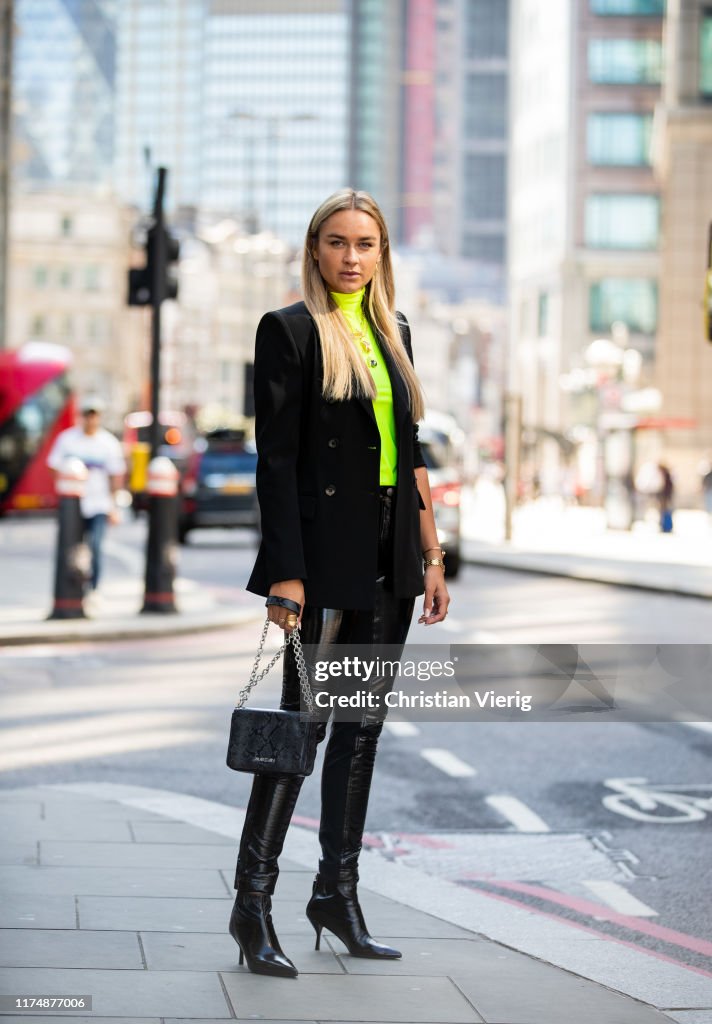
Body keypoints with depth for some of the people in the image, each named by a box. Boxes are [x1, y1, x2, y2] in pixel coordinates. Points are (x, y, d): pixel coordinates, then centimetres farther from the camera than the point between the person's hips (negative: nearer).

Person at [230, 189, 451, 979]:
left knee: (362, 723, 10)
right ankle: (252, 903, 3)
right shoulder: (289, 330, -7)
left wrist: (431, 556, 11)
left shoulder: (393, 331, 13)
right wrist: (286, 573, -17)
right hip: (325, 550, -6)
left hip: (389, 556, 7)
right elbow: (276, 459, -12)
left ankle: (337, 890, 19)